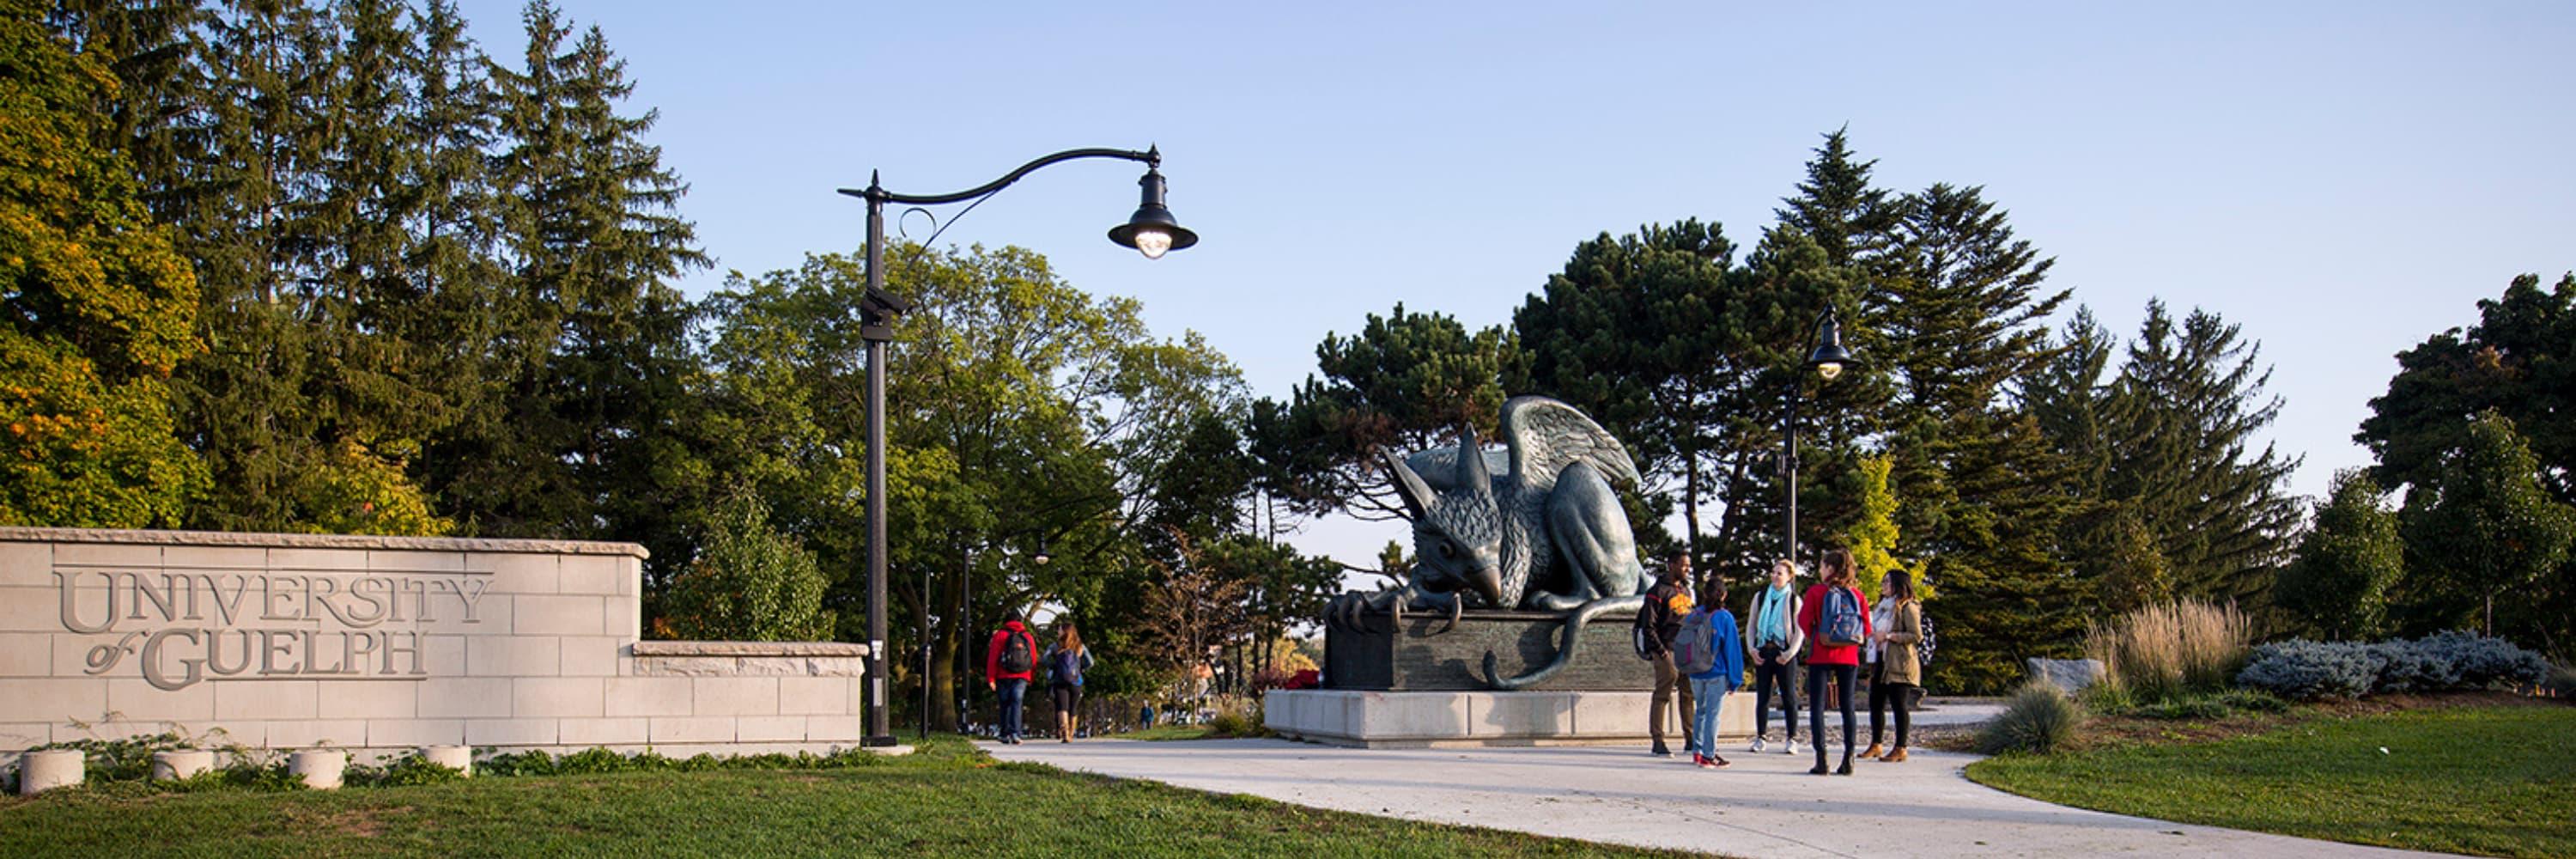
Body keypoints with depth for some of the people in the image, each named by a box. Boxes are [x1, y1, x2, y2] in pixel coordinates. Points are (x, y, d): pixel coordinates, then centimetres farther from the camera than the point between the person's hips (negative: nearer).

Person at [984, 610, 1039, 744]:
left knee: (1005, 704, 10)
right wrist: (1031, 680, 18)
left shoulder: (1000, 635, 2)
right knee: (1016, 703, -5)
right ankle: (1015, 733, -21)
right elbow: (1034, 660, 12)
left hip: (1004, 676, -1)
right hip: (1022, 677, 1)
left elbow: (992, 658, -3)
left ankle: (1006, 734, 13)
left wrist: (990, 679, -3)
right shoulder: (1028, 637, 11)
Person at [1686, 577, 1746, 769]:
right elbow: (1732, 649, -8)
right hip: (1717, 674, -4)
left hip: (1695, 673, 4)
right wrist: (1734, 679, -3)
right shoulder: (1725, 618, -10)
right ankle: (1708, 755, 1)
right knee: (1713, 714, 0)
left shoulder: (1694, 615, 2)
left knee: (1701, 711, 18)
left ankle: (1697, 751, 20)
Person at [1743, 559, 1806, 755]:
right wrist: (1751, 648, -1)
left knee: (1789, 696, 0)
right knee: (1762, 696, 4)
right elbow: (1751, 625, 11)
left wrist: (1790, 653, -11)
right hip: (1762, 651, 3)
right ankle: (1760, 737, 10)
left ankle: (1791, 739, 4)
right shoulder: (1760, 596, 10)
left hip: (1783, 653, -3)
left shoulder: (1794, 600, 1)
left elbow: (1800, 630, -1)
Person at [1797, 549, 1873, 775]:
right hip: (1849, 657, 3)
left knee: (1817, 706, 1)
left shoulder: (1816, 591, -5)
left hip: (1821, 655, -3)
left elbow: (1804, 621, -8)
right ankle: (1848, 759, 5)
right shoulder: (1856, 594, 4)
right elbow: (1866, 626, 3)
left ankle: (1821, 759, -8)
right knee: (1848, 706, 9)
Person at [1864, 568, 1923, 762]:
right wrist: (1873, 636, 17)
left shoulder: (1907, 607, -7)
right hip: (1881, 662, 9)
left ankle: (1900, 749, -3)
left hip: (1899, 665, -9)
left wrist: (1888, 636, -18)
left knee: (1899, 706, -6)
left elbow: (1916, 635, -16)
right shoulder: (1884, 606, 20)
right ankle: (1875, 745, 17)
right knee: (1876, 704, 9)